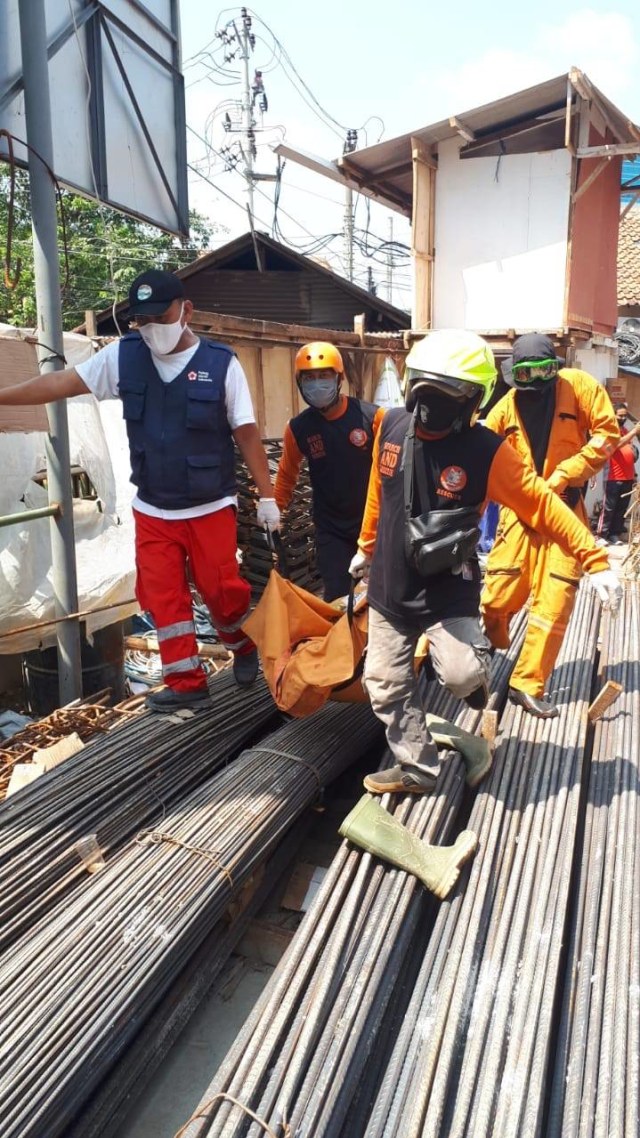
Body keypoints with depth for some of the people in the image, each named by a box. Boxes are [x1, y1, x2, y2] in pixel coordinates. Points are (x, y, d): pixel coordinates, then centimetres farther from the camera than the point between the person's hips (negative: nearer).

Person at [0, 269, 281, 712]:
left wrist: (267, 494, -5)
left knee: (221, 588, 5)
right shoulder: (123, 356, -3)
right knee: (162, 597, 6)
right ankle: (187, 683, 20)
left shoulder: (221, 363, -10)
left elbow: (247, 434, -6)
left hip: (210, 508, -3)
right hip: (152, 510, 3)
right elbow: (60, 383, 1)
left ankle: (245, 648, 35)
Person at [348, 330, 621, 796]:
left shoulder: (486, 451, -17)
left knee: (461, 676, -18)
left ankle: (477, 662, 21)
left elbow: (542, 505, -13)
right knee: (386, 683, 7)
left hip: (449, 592, -4)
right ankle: (417, 768, 27)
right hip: (390, 586, 4)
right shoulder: (392, 426, -4)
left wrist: (595, 560, -15)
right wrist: (367, 546, 22)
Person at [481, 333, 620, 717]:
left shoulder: (579, 385, -3)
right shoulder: (506, 407, 3)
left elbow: (608, 434, -5)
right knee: (496, 597, -1)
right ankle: (488, 654, 31)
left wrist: (566, 472, -15)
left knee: (554, 601, -4)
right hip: (520, 509, 1)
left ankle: (528, 683, 8)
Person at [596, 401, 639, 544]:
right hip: (614, 477, -7)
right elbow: (618, 443, -23)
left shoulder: (626, 431, 19)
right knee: (609, 507, -6)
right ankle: (602, 534, -3)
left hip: (628, 477, 7)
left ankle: (615, 534, 11)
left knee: (622, 508, 6)